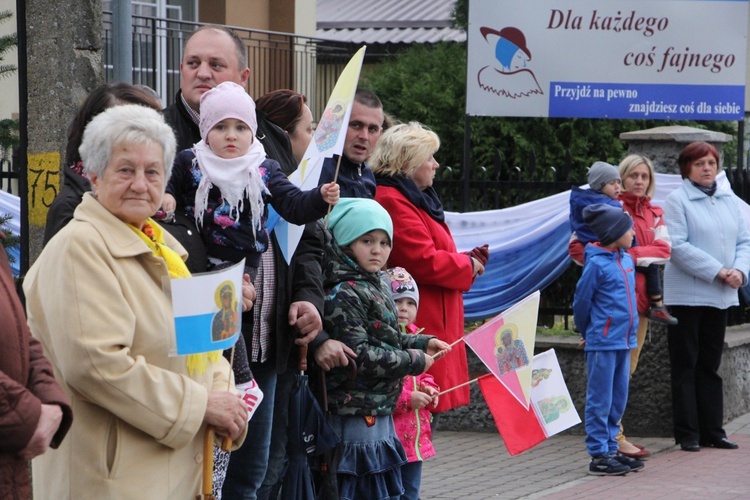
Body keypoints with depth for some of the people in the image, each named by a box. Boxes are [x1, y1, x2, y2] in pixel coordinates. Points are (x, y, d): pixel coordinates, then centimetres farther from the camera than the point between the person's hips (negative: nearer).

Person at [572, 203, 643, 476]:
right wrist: (589, 334, 9)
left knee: (618, 401, 13)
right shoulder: (596, 264, -13)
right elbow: (581, 302, -5)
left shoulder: (627, 260, 10)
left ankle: (611, 449, 21)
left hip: (624, 341, 8)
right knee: (600, 402, -2)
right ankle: (598, 456, 2)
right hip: (603, 343, -8)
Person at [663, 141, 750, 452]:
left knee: (710, 366, 12)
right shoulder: (677, 200, -7)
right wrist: (718, 270, -18)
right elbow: (678, 246, -16)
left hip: (720, 296, 6)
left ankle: (712, 431, 17)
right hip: (687, 295, -6)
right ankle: (687, 434, 3)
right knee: (685, 366, 0)